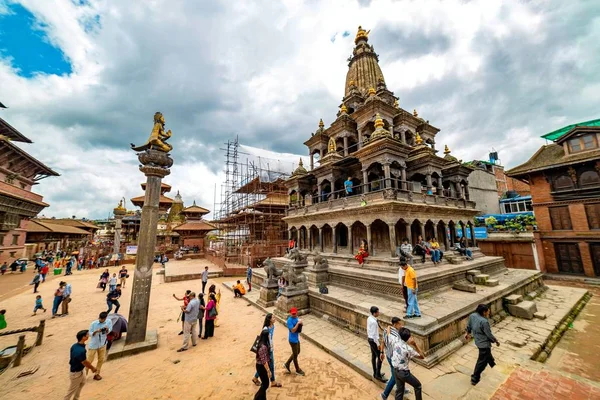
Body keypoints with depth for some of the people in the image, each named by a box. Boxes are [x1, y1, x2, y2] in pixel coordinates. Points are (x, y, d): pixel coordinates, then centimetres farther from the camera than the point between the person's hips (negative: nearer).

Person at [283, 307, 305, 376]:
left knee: (297, 352, 23)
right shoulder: (290, 320, -26)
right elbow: (293, 330, -29)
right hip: (293, 340, -8)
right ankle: (298, 370, 32)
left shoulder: (296, 318, -2)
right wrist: (298, 323, -33)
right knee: (295, 355, 11)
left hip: (297, 338, 9)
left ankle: (287, 364, 38)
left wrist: (300, 324, -12)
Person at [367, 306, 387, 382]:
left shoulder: (369, 318, -1)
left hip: (370, 338, 9)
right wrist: (378, 344, -14)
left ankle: (375, 373, 35)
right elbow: (374, 334, -25)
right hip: (373, 340, -9)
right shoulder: (374, 322, -30)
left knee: (374, 356, 21)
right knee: (380, 357, 5)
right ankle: (378, 375, 17)